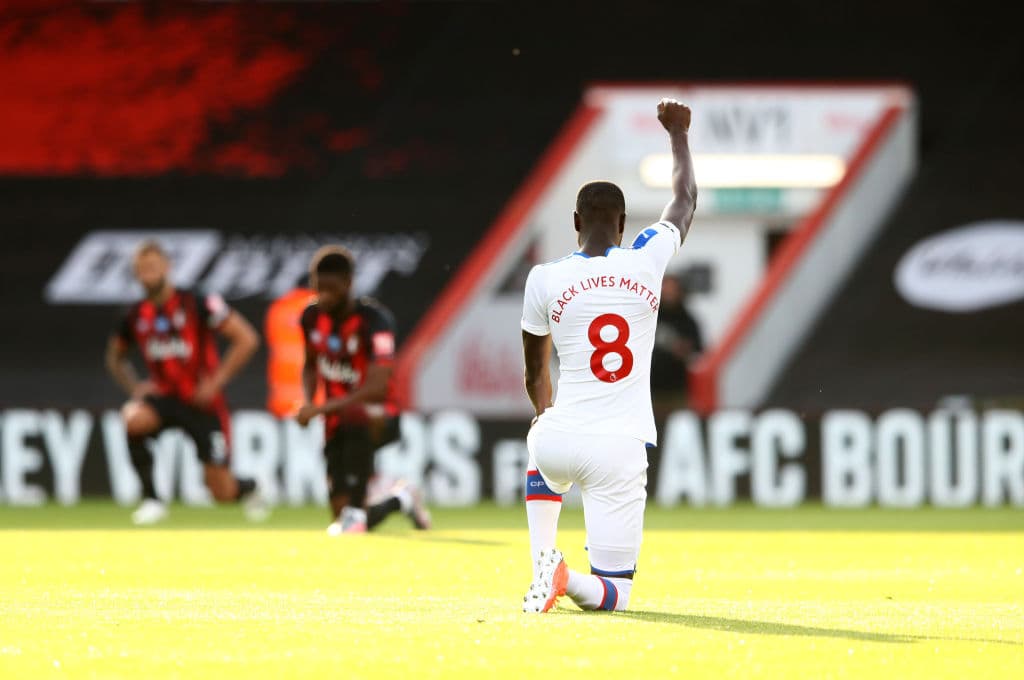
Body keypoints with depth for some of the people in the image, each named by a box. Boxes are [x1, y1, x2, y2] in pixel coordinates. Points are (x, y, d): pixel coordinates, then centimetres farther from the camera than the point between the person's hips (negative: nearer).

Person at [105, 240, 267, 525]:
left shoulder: (197, 305, -13)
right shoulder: (135, 316, 1)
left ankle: (248, 488, 36)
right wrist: (134, 386, 1)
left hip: (203, 402, -3)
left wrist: (216, 381, -17)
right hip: (165, 397, 3)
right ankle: (151, 499, -20)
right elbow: (115, 357, 20)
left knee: (222, 492, -4)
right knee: (133, 418, -33)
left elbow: (247, 339, -13)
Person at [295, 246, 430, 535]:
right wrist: (307, 404, -3)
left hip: (377, 417, -6)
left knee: (356, 417, -44)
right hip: (337, 423, 6)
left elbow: (378, 387, -30)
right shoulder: (313, 317, -1)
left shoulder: (374, 319, -21)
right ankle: (399, 499, 30)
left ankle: (356, 509, -34)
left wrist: (322, 409, -35)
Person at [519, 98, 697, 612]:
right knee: (614, 592, 8)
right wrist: (677, 132, 37)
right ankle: (569, 581, -28)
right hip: (621, 451, -1)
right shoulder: (646, 262, -2)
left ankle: (543, 561, 18)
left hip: (561, 440, 1)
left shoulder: (545, 280, -1)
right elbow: (685, 201, 21)